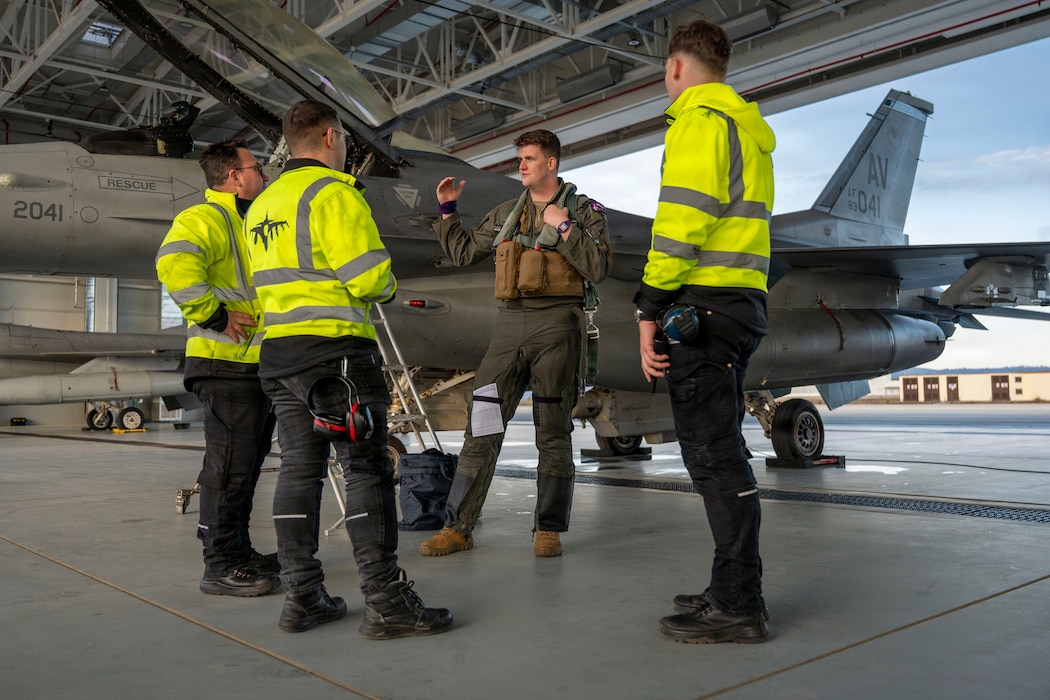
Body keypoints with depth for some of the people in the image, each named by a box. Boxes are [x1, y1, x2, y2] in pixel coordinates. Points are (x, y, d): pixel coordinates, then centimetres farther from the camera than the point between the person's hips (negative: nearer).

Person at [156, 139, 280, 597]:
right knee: (229, 465, -8)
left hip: (258, 365, 10)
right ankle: (220, 566, 0)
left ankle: (238, 553, 24)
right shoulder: (205, 218, -8)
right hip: (226, 364, -10)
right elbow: (174, 263, -28)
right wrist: (215, 317, -23)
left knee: (248, 463, 14)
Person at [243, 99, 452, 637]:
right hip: (335, 350, -9)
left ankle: (302, 597, 13)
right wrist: (387, 288, 6)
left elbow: (271, 281, 19)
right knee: (367, 470, -7)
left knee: (299, 468, 9)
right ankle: (386, 602, -7)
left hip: (277, 351, 9)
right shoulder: (333, 192, -7)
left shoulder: (262, 205, 21)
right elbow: (367, 276, -14)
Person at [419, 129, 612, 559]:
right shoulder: (506, 214, 17)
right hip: (509, 324, 4)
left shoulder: (584, 210, 4)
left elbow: (598, 268, -9)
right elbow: (463, 252, 22)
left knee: (553, 432, 3)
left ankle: (549, 530, 14)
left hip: (556, 325, -4)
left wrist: (563, 226, -11)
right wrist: (447, 209, 13)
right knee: (483, 428, 0)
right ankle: (457, 527, 6)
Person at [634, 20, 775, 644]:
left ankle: (739, 606, -2)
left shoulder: (700, 120, -5)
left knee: (713, 453, -8)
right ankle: (734, 591, 21)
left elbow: (682, 220, -17)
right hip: (744, 304, 10)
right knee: (721, 450, 13)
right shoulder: (750, 128, 25)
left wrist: (651, 310, -16)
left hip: (703, 304, -10)